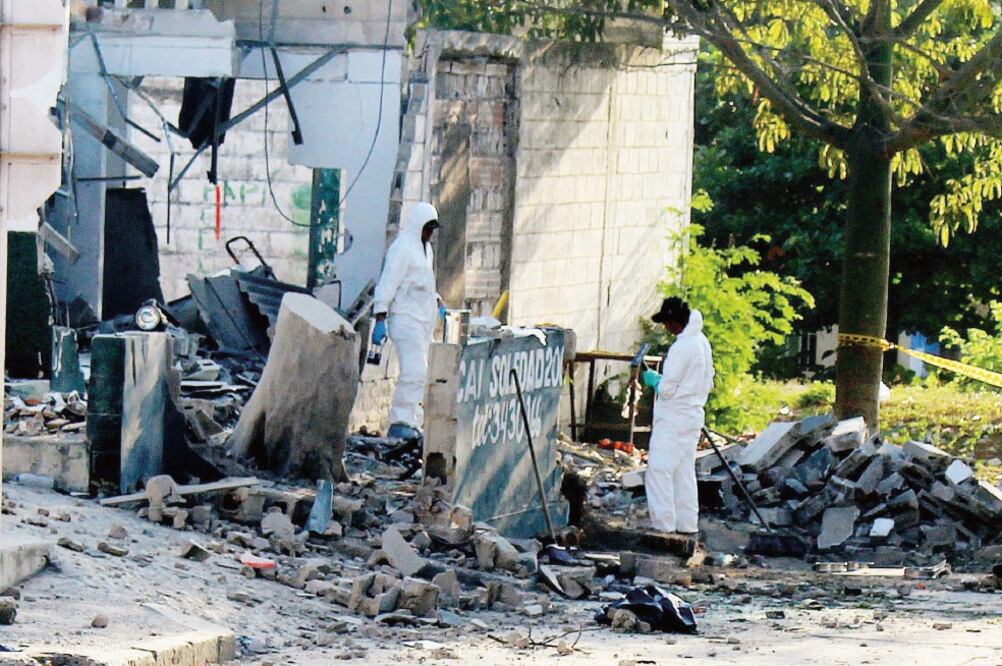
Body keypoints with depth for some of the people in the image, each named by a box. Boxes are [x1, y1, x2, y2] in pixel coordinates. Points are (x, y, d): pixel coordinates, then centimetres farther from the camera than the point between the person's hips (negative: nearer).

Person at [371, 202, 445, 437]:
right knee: (414, 371, -19)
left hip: (424, 319, 10)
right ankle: (401, 423, -20)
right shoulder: (402, 248, -11)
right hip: (406, 318, -10)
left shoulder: (425, 248, 19)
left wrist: (437, 301, 20)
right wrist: (380, 320, -20)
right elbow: (387, 285, -15)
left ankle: (411, 423, 10)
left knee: (418, 372, 7)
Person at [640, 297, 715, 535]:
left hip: (673, 418, -9)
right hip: (694, 415, 9)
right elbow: (708, 383, 17)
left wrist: (653, 379, -1)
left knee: (659, 470, -6)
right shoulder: (703, 343, 9)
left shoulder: (681, 348, -20)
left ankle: (664, 525, -9)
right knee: (684, 471, 15)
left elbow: (667, 389, -19)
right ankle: (688, 524, 17)